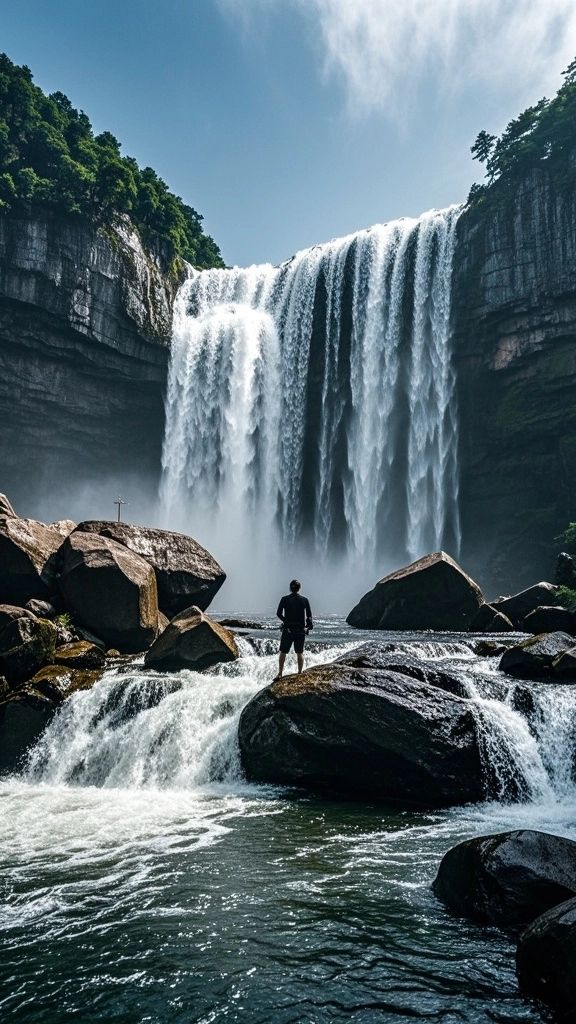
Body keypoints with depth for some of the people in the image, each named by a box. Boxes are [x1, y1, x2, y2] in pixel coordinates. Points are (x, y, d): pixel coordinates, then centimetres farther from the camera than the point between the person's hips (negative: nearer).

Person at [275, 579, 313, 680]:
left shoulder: (285, 599, -5)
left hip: (288, 629, -1)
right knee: (300, 653, 11)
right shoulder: (304, 600, -2)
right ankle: (300, 673, 13)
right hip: (301, 630, 1)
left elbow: (279, 614, -3)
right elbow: (309, 615, 1)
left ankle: (280, 674, 1)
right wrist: (309, 626, 17)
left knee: (283, 652, 5)